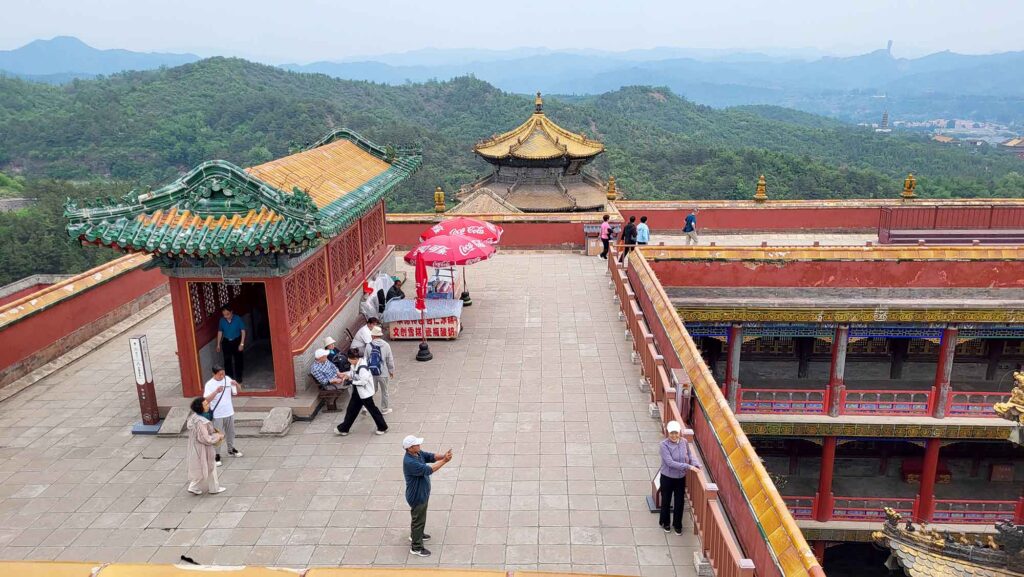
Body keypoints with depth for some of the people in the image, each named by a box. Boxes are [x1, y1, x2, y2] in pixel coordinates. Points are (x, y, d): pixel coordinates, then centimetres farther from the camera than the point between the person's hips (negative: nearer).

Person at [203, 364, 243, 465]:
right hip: (217, 414, -5)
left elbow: (236, 392, 5)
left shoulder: (228, 379, -3)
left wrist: (236, 384, -17)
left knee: (230, 432, 19)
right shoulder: (209, 384, -16)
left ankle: (231, 449, 38)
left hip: (229, 412, 5)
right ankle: (217, 455, 13)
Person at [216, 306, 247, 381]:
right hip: (226, 342, 2)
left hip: (237, 341, -2)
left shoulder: (238, 319, -16)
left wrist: (242, 343, -15)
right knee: (227, 360, 6)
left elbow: (243, 331, -12)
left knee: (238, 360, 7)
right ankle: (229, 377, 20)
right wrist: (218, 344, 5)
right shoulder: (222, 320, -8)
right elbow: (220, 332, 4)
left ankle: (238, 377, 22)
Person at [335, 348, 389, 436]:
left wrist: (352, 381, -21)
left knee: (372, 409, 6)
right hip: (357, 392, 9)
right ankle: (344, 429, 29)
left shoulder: (362, 368, -30)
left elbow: (363, 381, -29)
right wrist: (347, 375, -3)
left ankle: (383, 427, 22)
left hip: (365, 392, -9)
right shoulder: (355, 365, -2)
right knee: (351, 409, 16)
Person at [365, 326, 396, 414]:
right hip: (383, 373, -1)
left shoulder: (369, 346, -8)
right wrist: (391, 371, 9)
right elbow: (390, 361, -5)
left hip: (371, 373, 1)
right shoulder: (386, 345, -10)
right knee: (385, 392, 14)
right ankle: (384, 410, 25)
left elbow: (365, 359, -2)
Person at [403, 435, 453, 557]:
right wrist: (444, 461, -33)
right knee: (419, 519, 8)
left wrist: (443, 456, -26)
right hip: (417, 496, -9)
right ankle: (416, 547, 25)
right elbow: (428, 470, -35)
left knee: (419, 516, 30)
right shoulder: (409, 462, -36)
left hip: (422, 493, 9)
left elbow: (430, 456, -6)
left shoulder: (418, 453, -8)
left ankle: (415, 534, 53)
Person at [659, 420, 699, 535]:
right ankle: (665, 523, 39)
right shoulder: (664, 444, -23)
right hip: (667, 478, -3)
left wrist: (695, 464, -13)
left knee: (679, 502, 15)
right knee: (666, 501, 16)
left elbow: (689, 456, 7)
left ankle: (677, 525, 37)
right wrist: (688, 466, -31)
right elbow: (670, 462, -29)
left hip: (681, 478, 4)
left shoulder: (684, 442, -8)